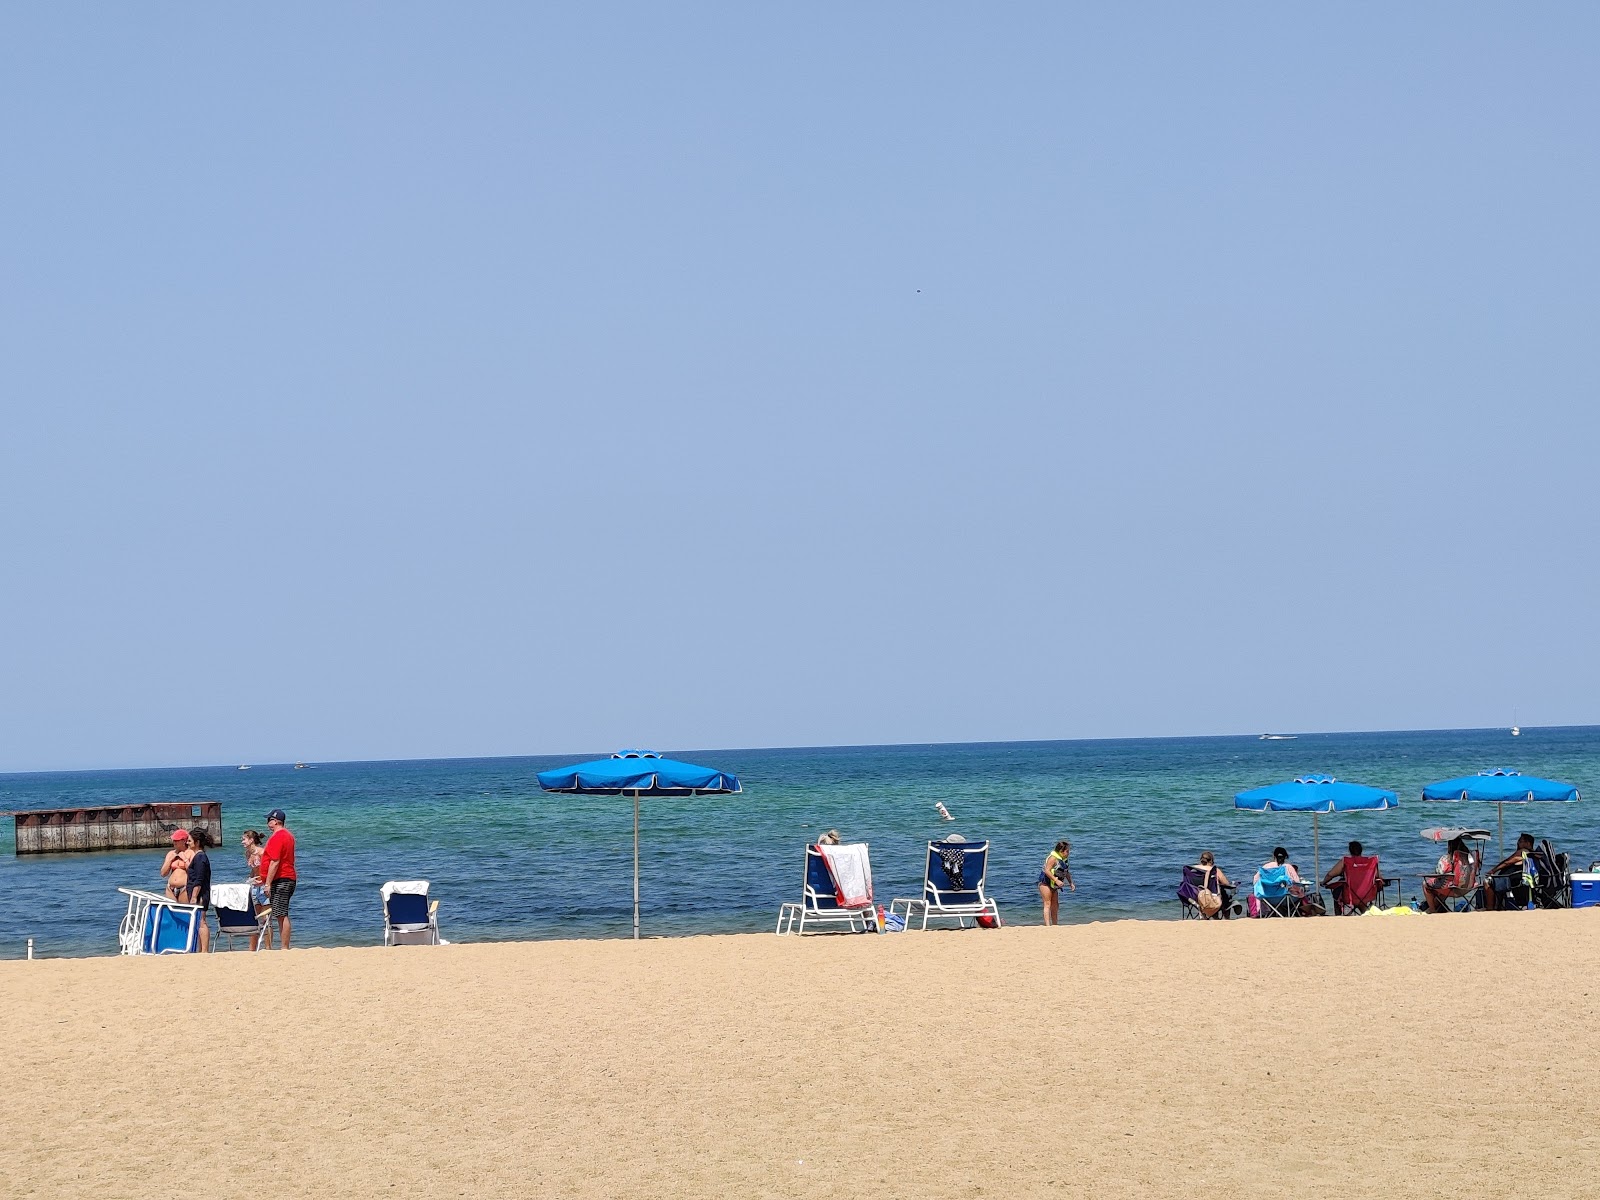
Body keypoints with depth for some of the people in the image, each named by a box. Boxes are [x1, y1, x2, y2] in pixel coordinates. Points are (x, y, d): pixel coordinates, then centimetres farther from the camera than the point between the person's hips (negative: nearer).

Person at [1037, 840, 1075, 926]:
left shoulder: (1064, 859, 8)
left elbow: (1067, 873, 19)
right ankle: (1047, 925, -16)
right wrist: (1056, 880, -32)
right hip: (1045, 883, -9)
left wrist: (1071, 883, 8)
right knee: (1047, 904, -12)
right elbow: (1047, 871, -27)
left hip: (1053, 885, 9)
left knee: (1055, 905, 12)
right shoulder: (1053, 858, -20)